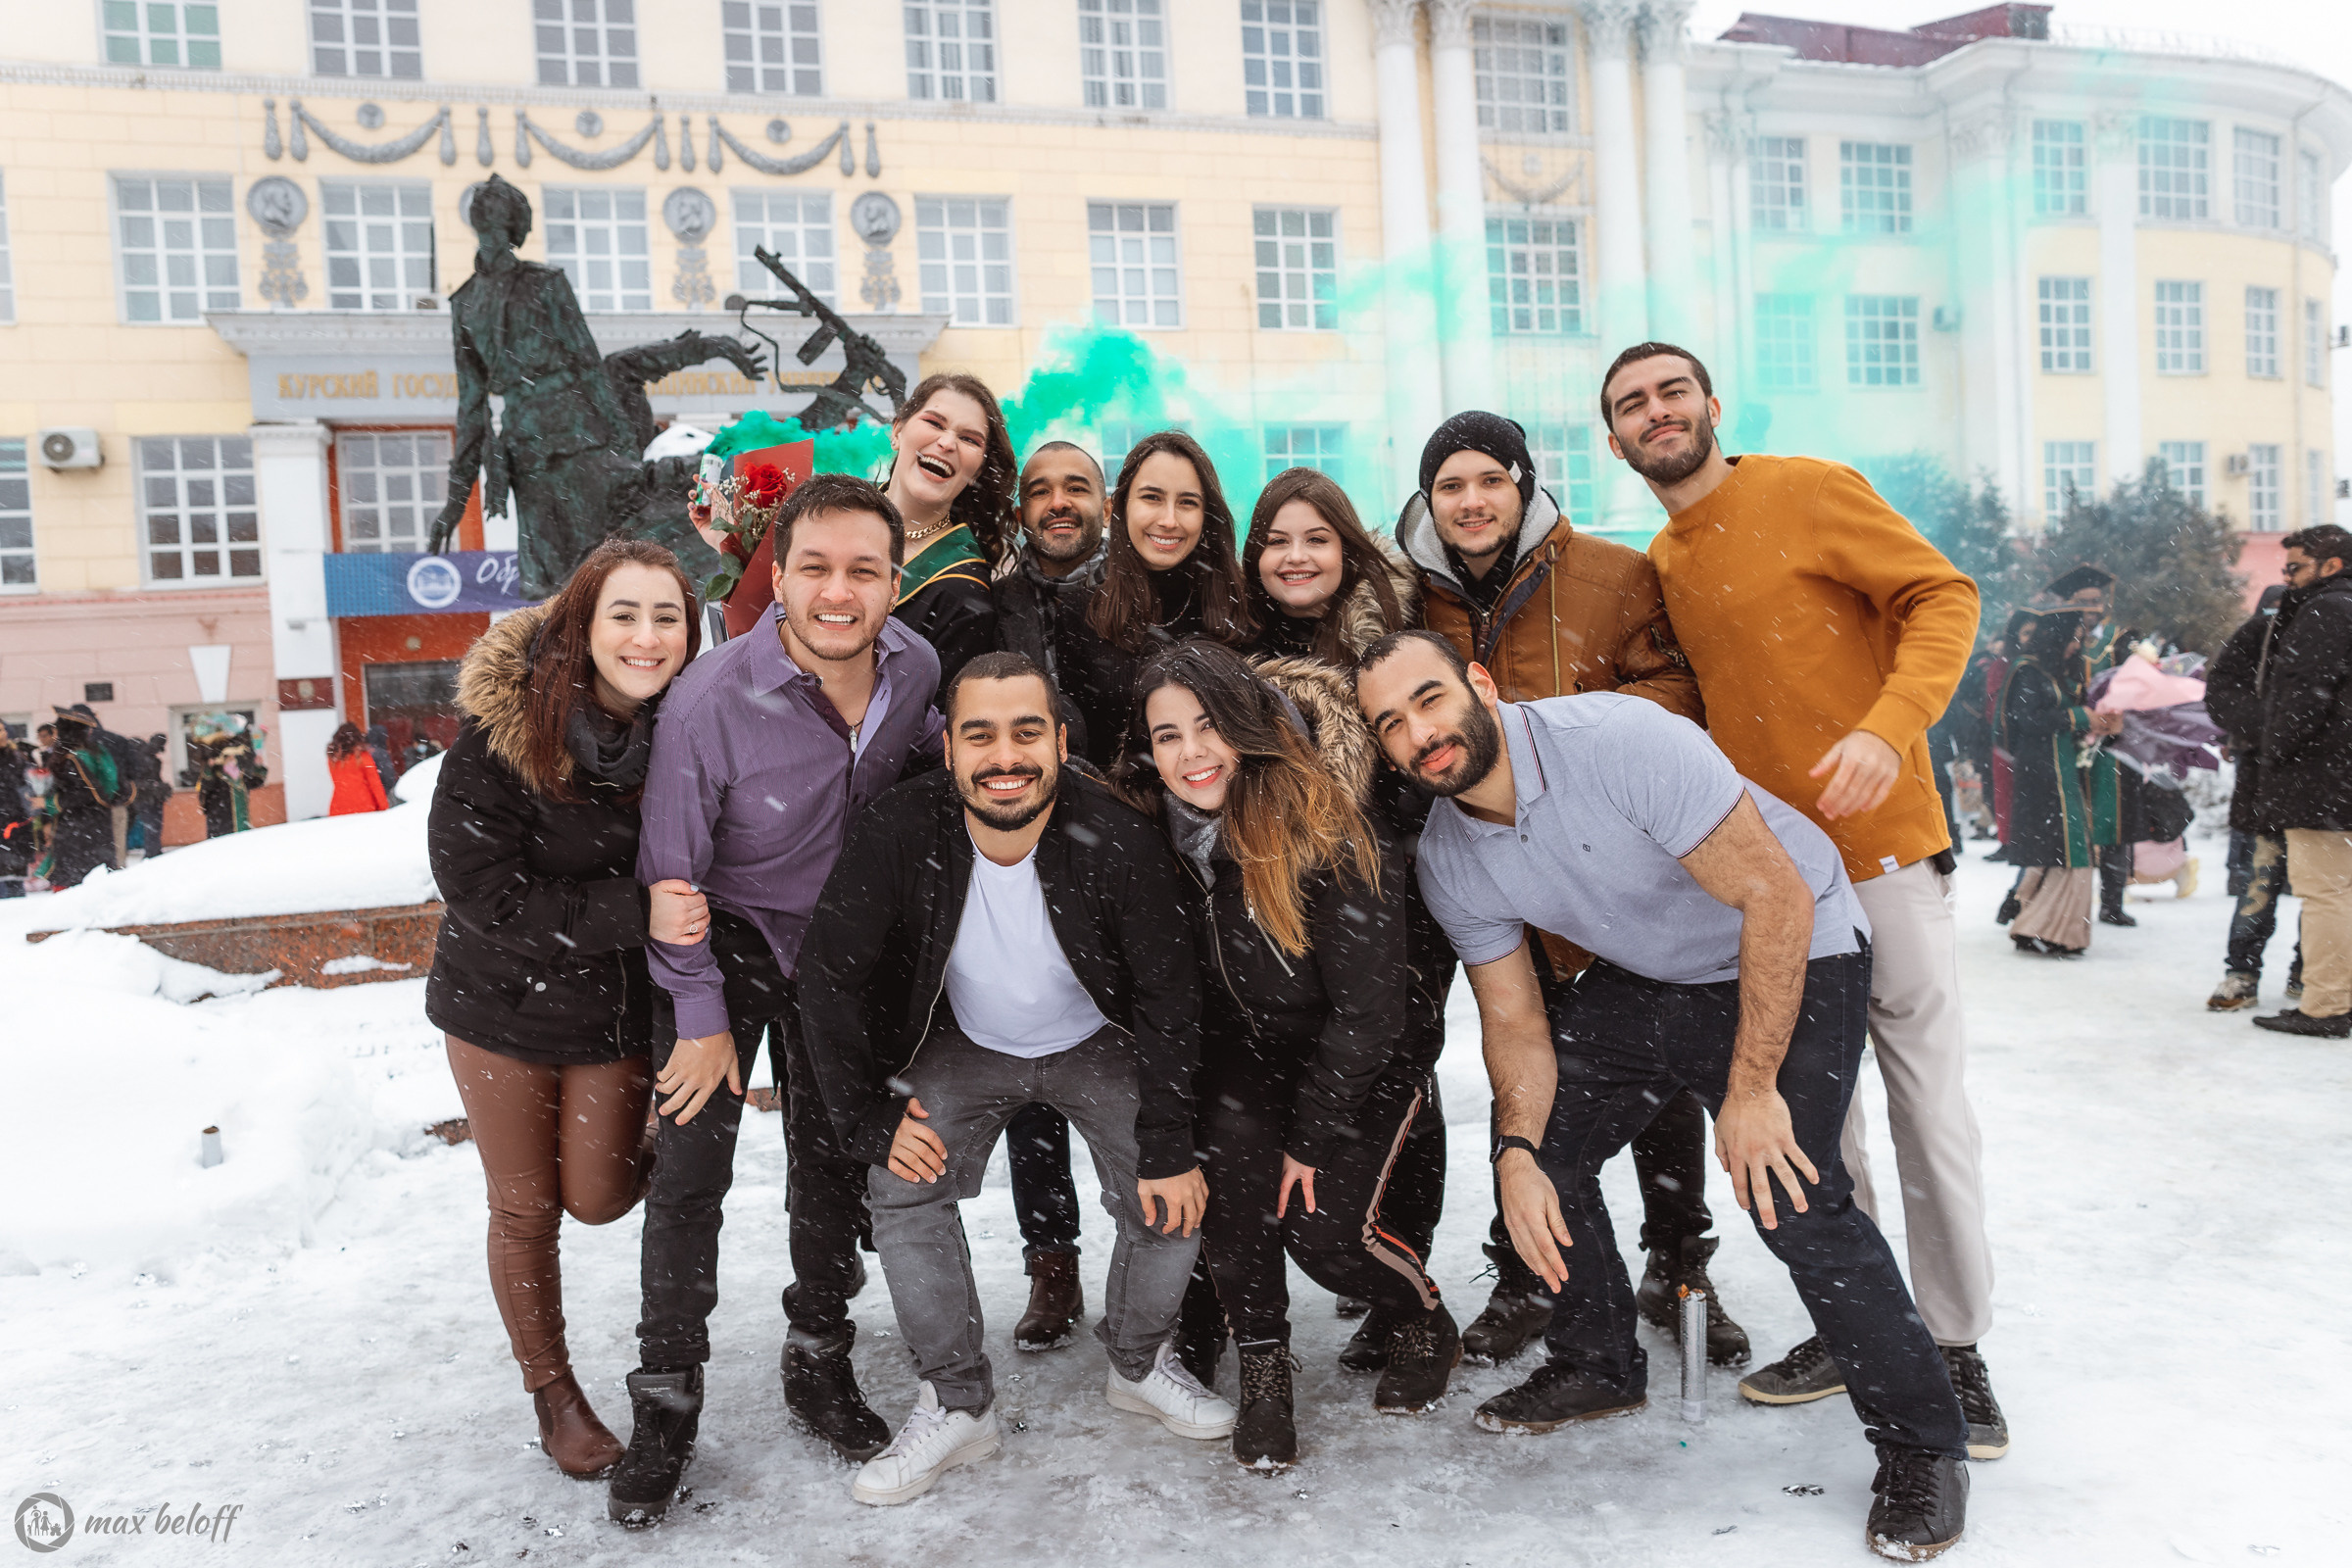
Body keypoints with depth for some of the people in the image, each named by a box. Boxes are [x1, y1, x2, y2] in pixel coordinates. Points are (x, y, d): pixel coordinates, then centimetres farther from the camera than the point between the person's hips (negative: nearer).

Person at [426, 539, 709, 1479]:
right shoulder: (502, 730, -22)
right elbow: (482, 890, -25)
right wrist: (634, 911, -34)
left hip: (619, 1010, 1)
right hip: (504, 1007, -1)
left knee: (599, 1199, 3)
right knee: (526, 1210, 13)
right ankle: (551, 1389, 36)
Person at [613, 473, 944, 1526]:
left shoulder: (916, 667, -16)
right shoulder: (708, 704, -29)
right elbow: (671, 876, -17)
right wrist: (702, 1014, -12)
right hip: (721, 937, -4)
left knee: (833, 1161, 12)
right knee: (689, 1168, -5)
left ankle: (818, 1364, 31)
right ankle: (666, 1400, 15)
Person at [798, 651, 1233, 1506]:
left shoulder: (1116, 840, -28)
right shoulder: (898, 835, -27)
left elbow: (1170, 999, -18)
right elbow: (830, 979, -15)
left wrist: (1170, 1148, -19)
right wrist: (869, 1121, -16)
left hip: (1098, 1044, 0)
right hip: (964, 1046, 1)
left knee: (1171, 1200, -12)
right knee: (900, 1190, -16)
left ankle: (1138, 1363, 19)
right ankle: (957, 1404, 4)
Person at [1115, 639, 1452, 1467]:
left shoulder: (1335, 834, -29)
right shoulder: (1148, 818, -14)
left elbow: (1367, 1009, -21)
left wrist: (1313, 1136, -16)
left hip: (1368, 1055, -3)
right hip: (1248, 1044, 4)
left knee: (1323, 1228, -12)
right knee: (1233, 1147, -23)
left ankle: (1426, 1325, 22)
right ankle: (1263, 1364, -1)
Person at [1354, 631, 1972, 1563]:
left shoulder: (1619, 740, -32)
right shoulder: (1447, 862, -10)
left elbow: (1777, 894, -28)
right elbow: (1515, 1020, -3)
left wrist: (1751, 1089, -27)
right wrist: (1518, 1153, -20)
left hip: (1790, 955, -6)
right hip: (1642, 979, 7)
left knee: (1789, 1199, -20)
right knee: (1545, 1146, 2)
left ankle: (1919, 1442, 3)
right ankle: (1597, 1367, 26)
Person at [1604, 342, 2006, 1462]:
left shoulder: (1808, 492, -5)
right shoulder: (1657, 569, 12)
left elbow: (1943, 597, -8)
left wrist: (1889, 726, -23)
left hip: (1883, 851, -5)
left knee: (1929, 1108, 1)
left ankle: (1955, 1348, 17)